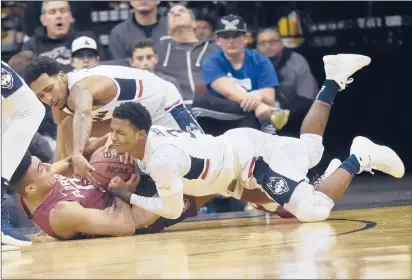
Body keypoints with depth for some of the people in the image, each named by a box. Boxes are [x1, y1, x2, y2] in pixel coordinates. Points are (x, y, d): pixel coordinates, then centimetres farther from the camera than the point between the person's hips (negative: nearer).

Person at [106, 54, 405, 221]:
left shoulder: (162, 159, -34)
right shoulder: (148, 135, -8)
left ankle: (358, 159, -2)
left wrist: (128, 197, -18)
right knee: (310, 149, 33)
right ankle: (334, 78, 41)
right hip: (240, 145, 9)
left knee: (314, 211, -20)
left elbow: (173, 209, -24)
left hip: (252, 155, -9)